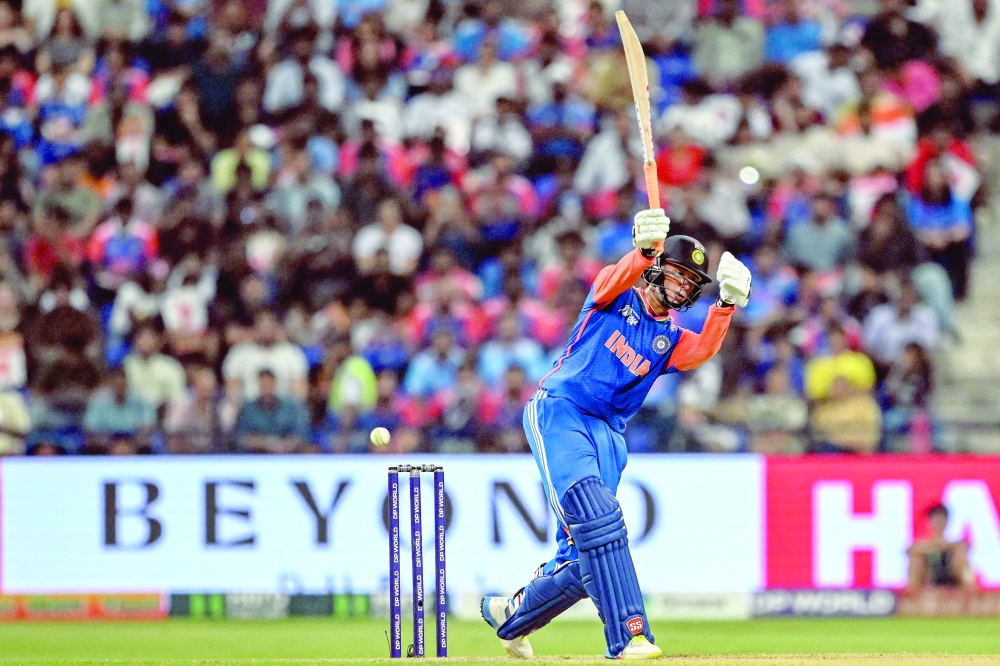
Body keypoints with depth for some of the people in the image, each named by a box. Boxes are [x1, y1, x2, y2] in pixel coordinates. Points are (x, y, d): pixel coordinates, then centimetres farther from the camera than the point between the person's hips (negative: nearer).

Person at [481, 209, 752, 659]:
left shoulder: (670, 341, 17)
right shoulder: (618, 297, 8)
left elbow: (704, 350, -7)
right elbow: (612, 281, -17)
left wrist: (725, 306, -24)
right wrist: (643, 251, -36)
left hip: (606, 435, 6)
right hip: (558, 410, -6)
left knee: (584, 559, 1)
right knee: (595, 515, -27)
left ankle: (510, 614, 28)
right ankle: (629, 634, -35)